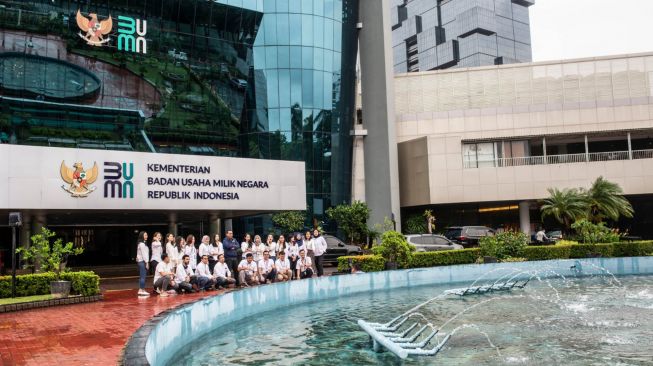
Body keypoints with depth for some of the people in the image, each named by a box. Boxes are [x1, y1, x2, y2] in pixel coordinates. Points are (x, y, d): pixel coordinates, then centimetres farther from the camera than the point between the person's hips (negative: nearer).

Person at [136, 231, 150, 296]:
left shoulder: (142, 244, 19)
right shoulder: (142, 244, -11)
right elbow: (143, 254, -15)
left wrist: (147, 262, 14)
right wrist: (146, 262, -15)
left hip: (140, 261, 10)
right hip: (142, 261, -10)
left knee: (141, 276, 11)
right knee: (143, 276, -10)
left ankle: (140, 290, 13)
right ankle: (142, 290, -10)